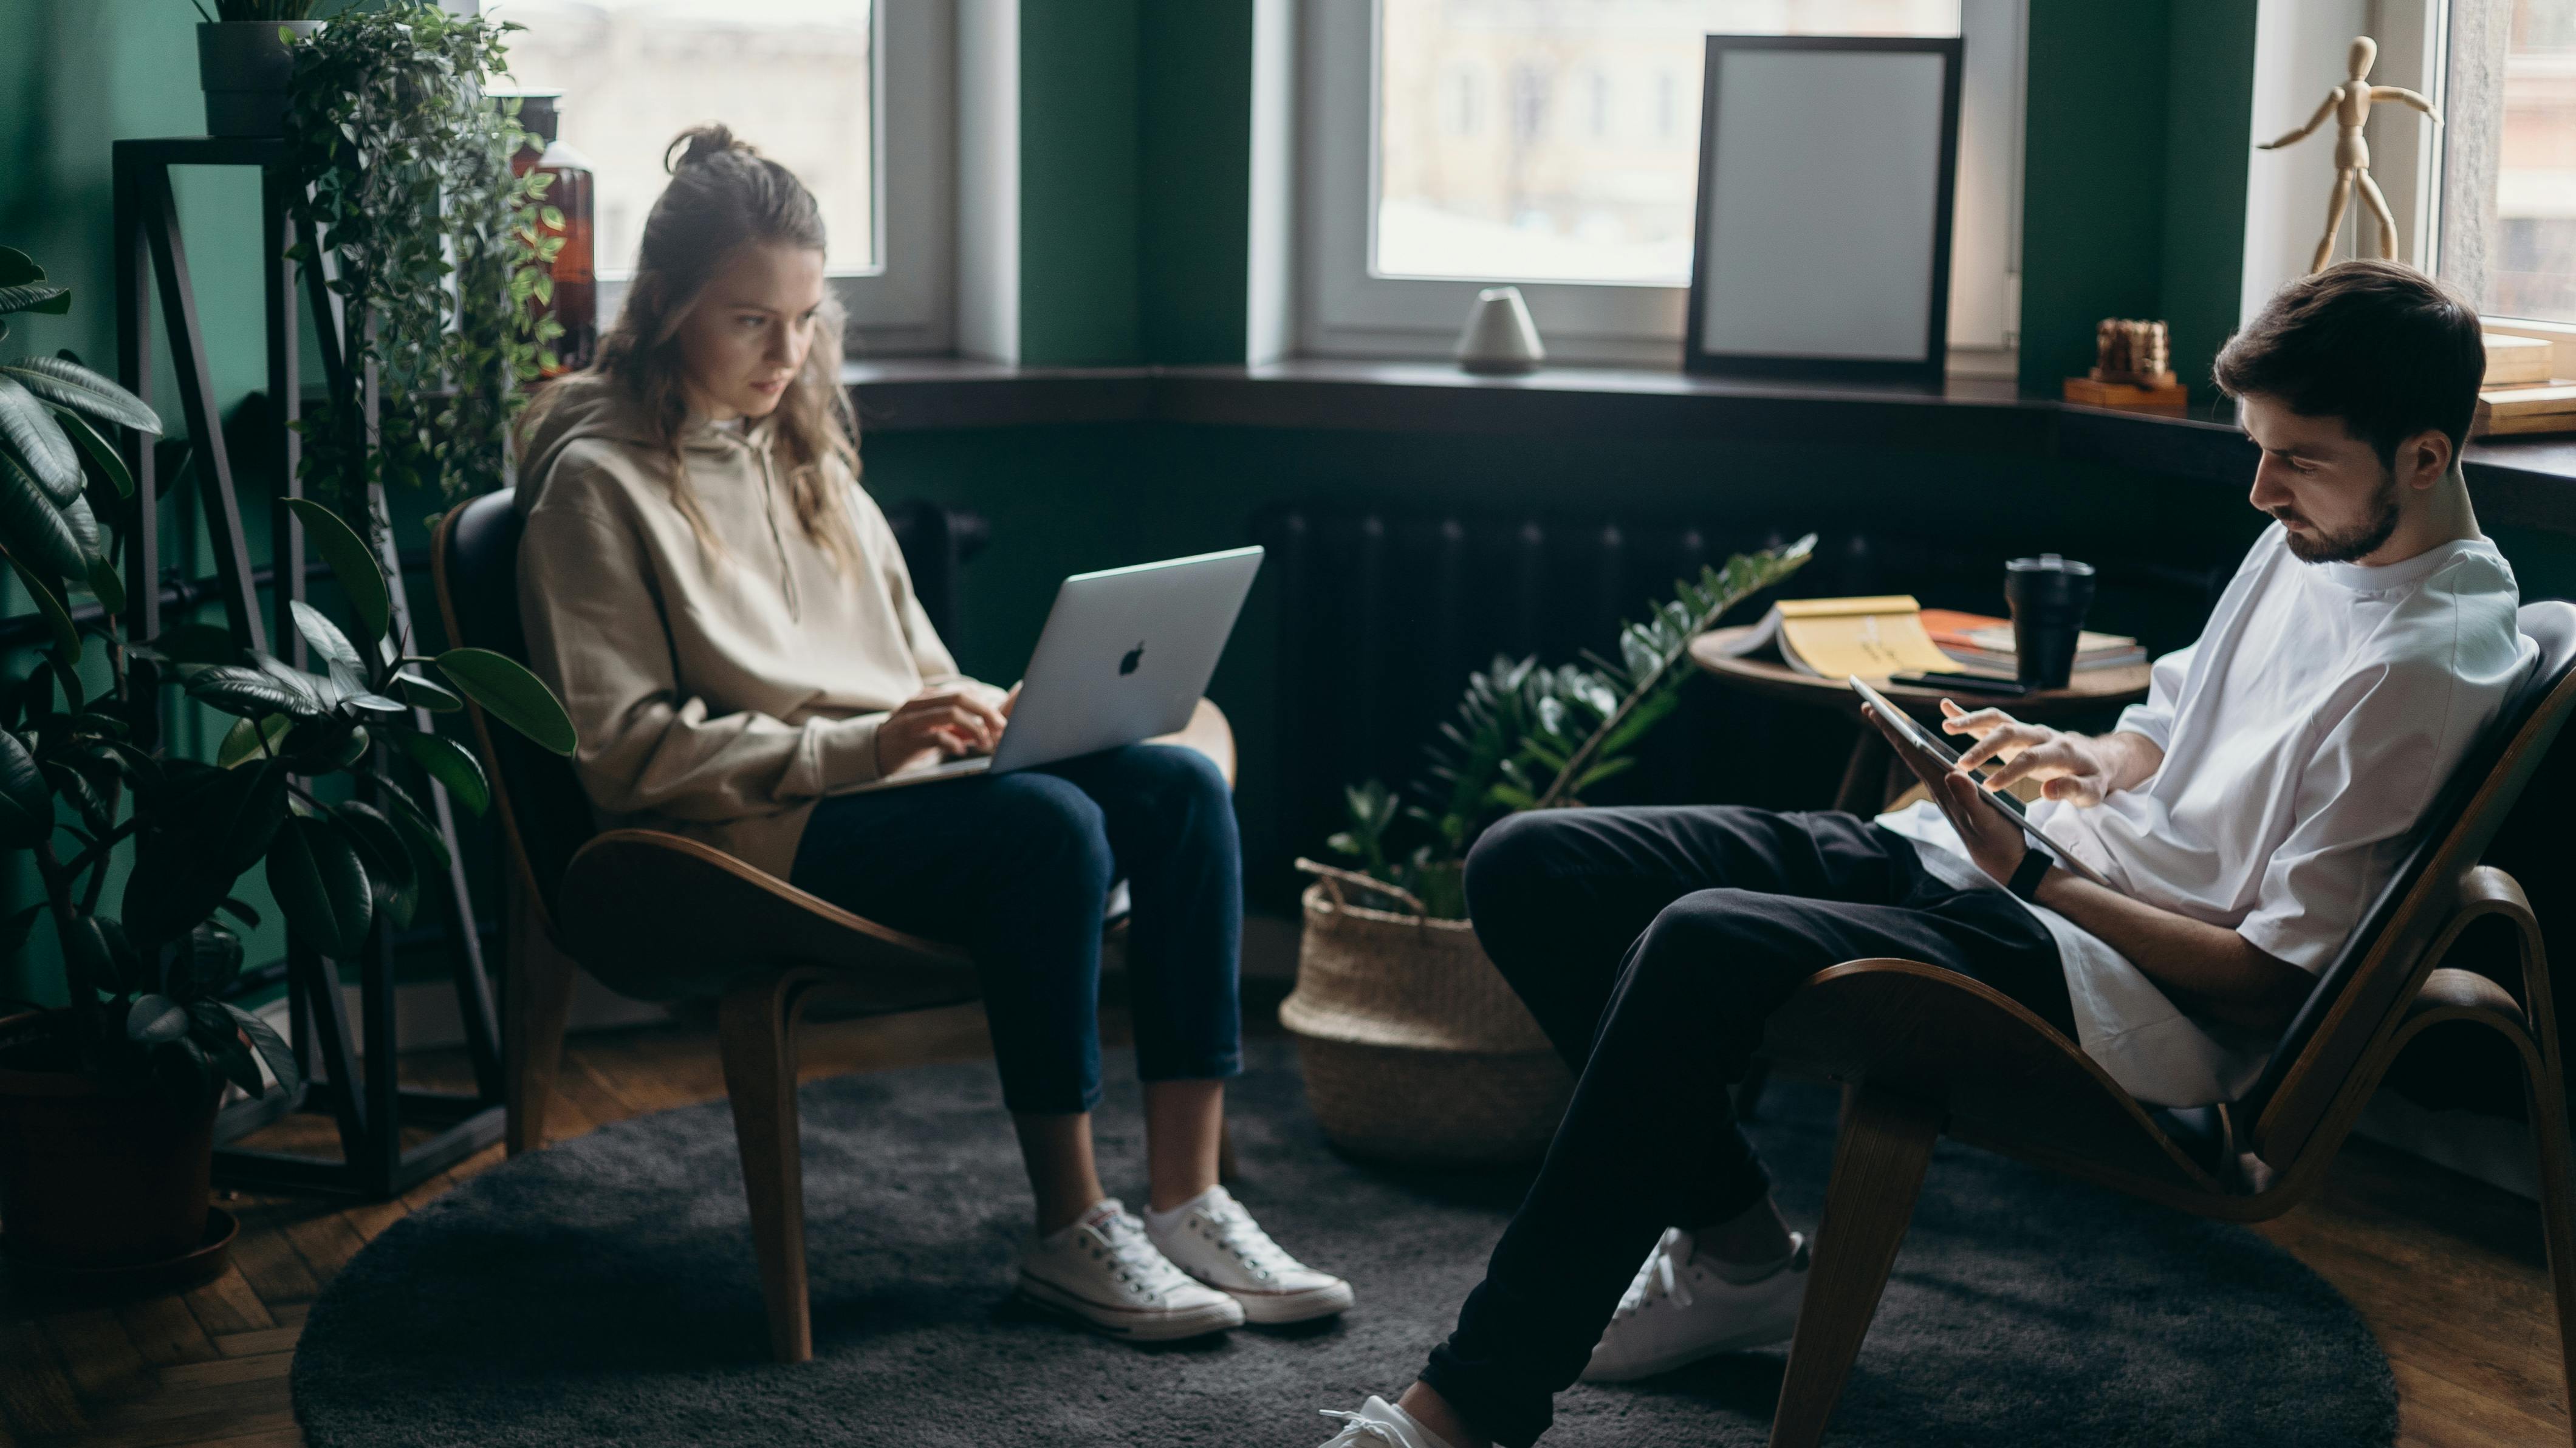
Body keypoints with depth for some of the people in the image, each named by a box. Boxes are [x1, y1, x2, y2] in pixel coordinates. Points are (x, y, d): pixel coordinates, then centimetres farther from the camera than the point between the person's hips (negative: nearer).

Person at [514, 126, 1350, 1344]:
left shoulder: (800, 448, 21)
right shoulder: (598, 482, -4)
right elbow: (628, 752, -12)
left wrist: (970, 712, 1)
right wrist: (860, 747, -19)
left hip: (894, 780, 8)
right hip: (755, 834, -8)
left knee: (1179, 787, -16)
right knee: (1049, 829, -32)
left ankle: (1188, 1200, -18)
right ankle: (1068, 1231, -22)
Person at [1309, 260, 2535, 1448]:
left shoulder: (2431, 663, -13)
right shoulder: (2309, 540, 14)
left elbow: (2273, 978, -15)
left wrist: (2031, 876, -16)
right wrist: (2080, 762, 7)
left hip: (2130, 983, -10)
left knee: (1704, 945, -36)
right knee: (1528, 869, -3)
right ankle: (1737, 1244, 7)